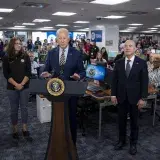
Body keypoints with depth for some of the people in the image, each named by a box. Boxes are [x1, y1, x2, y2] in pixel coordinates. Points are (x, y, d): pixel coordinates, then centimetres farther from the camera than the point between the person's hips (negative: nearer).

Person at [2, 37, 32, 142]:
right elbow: (6, 74, -4)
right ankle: (15, 130, 22)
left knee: (24, 108, 6)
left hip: (24, 87, 1)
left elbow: (28, 72, -2)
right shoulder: (6, 58, -1)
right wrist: (16, 84, -13)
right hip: (12, 88, 0)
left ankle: (25, 130, 17)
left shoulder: (25, 56, 1)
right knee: (14, 109, 8)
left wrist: (22, 84, -12)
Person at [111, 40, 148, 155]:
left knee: (134, 121, 12)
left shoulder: (142, 63, -6)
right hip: (121, 97, 2)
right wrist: (113, 94, -1)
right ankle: (121, 140, 31)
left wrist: (143, 98, -9)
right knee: (121, 120, 13)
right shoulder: (119, 63, 2)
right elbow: (114, 79, 4)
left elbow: (145, 82, -6)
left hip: (135, 97, -2)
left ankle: (133, 143, 28)